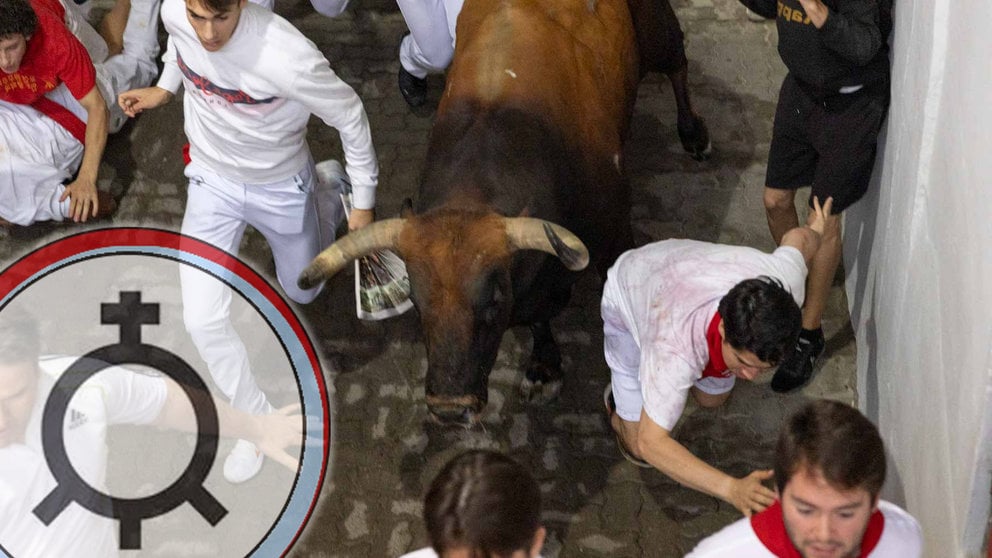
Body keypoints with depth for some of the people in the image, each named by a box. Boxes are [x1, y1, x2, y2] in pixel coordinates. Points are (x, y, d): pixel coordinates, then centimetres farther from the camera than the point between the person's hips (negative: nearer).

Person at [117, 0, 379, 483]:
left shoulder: (288, 58, -41)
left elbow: (349, 114, -22)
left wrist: (363, 202, -12)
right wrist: (165, 87, 8)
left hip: (281, 188, -3)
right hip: (211, 181, 3)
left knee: (301, 292, 25)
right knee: (202, 320, -8)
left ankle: (333, 188, 52)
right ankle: (256, 421, 16)